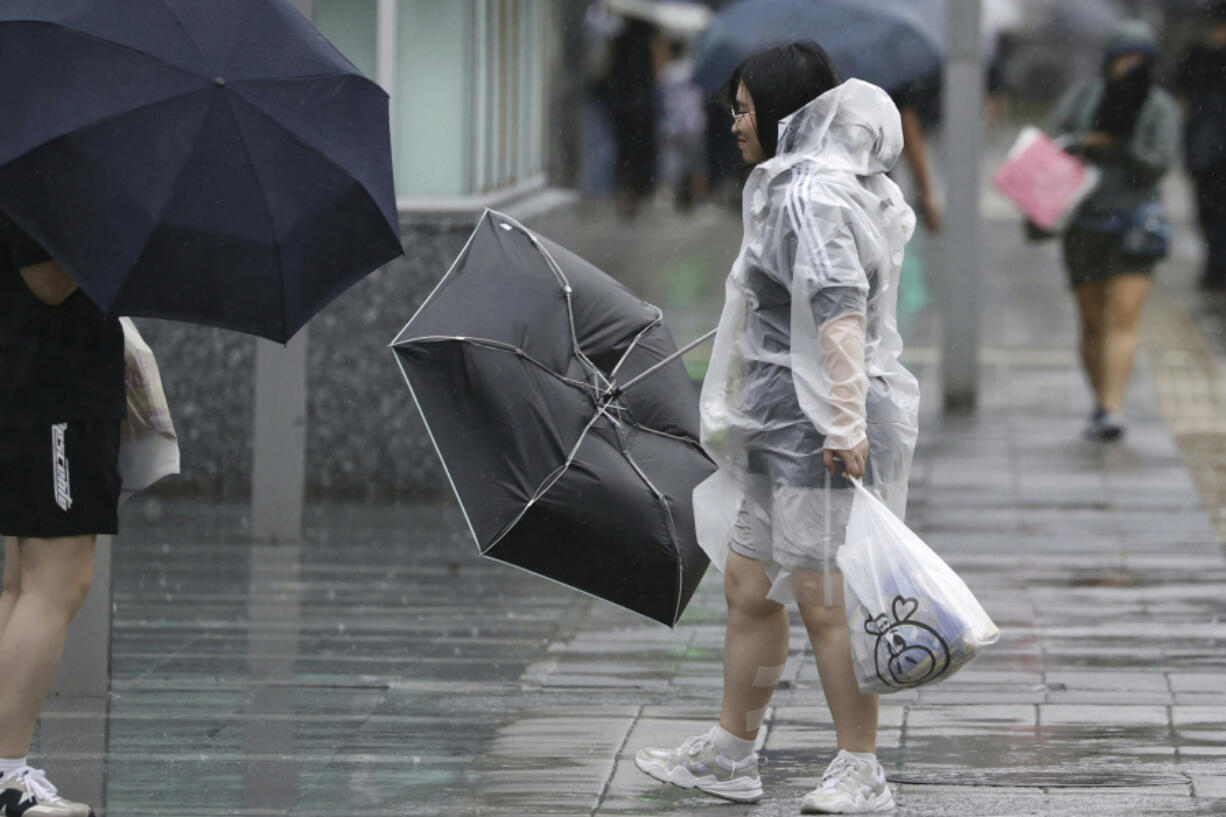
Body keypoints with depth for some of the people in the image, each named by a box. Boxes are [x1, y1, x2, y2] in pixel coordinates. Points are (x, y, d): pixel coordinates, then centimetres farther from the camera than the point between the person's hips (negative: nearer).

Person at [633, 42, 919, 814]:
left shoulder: (813, 197, -15)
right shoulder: (790, 189, 17)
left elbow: (839, 312, -24)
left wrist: (844, 424, -29)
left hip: (818, 431, -10)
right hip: (776, 429, 10)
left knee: (823, 600, -6)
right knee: (748, 587, 14)